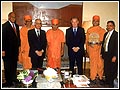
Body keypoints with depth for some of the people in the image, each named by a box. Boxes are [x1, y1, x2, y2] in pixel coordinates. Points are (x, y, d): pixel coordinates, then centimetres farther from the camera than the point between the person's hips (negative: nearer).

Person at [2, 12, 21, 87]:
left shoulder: (17, 26, 13)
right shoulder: (4, 26, -7)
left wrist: (19, 45, 9)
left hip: (15, 49, 6)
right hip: (8, 50, -6)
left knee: (14, 65, 12)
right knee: (8, 66, 4)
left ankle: (14, 78, 25)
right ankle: (8, 81, 14)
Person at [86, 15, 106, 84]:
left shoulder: (102, 30, 6)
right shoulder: (89, 30, 13)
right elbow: (87, 40, 15)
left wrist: (101, 42, -17)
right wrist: (87, 50, 7)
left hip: (99, 49, -1)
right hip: (91, 48, 1)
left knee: (100, 64, -1)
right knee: (92, 64, 3)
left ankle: (100, 77, 15)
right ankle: (93, 78, 11)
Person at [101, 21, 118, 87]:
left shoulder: (116, 34, -10)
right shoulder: (106, 34, 13)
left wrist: (115, 56, -18)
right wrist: (102, 53, 11)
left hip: (112, 56, -7)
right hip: (106, 54, 7)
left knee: (113, 70, 4)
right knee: (106, 69, 15)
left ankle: (112, 84, 19)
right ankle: (107, 81, 31)